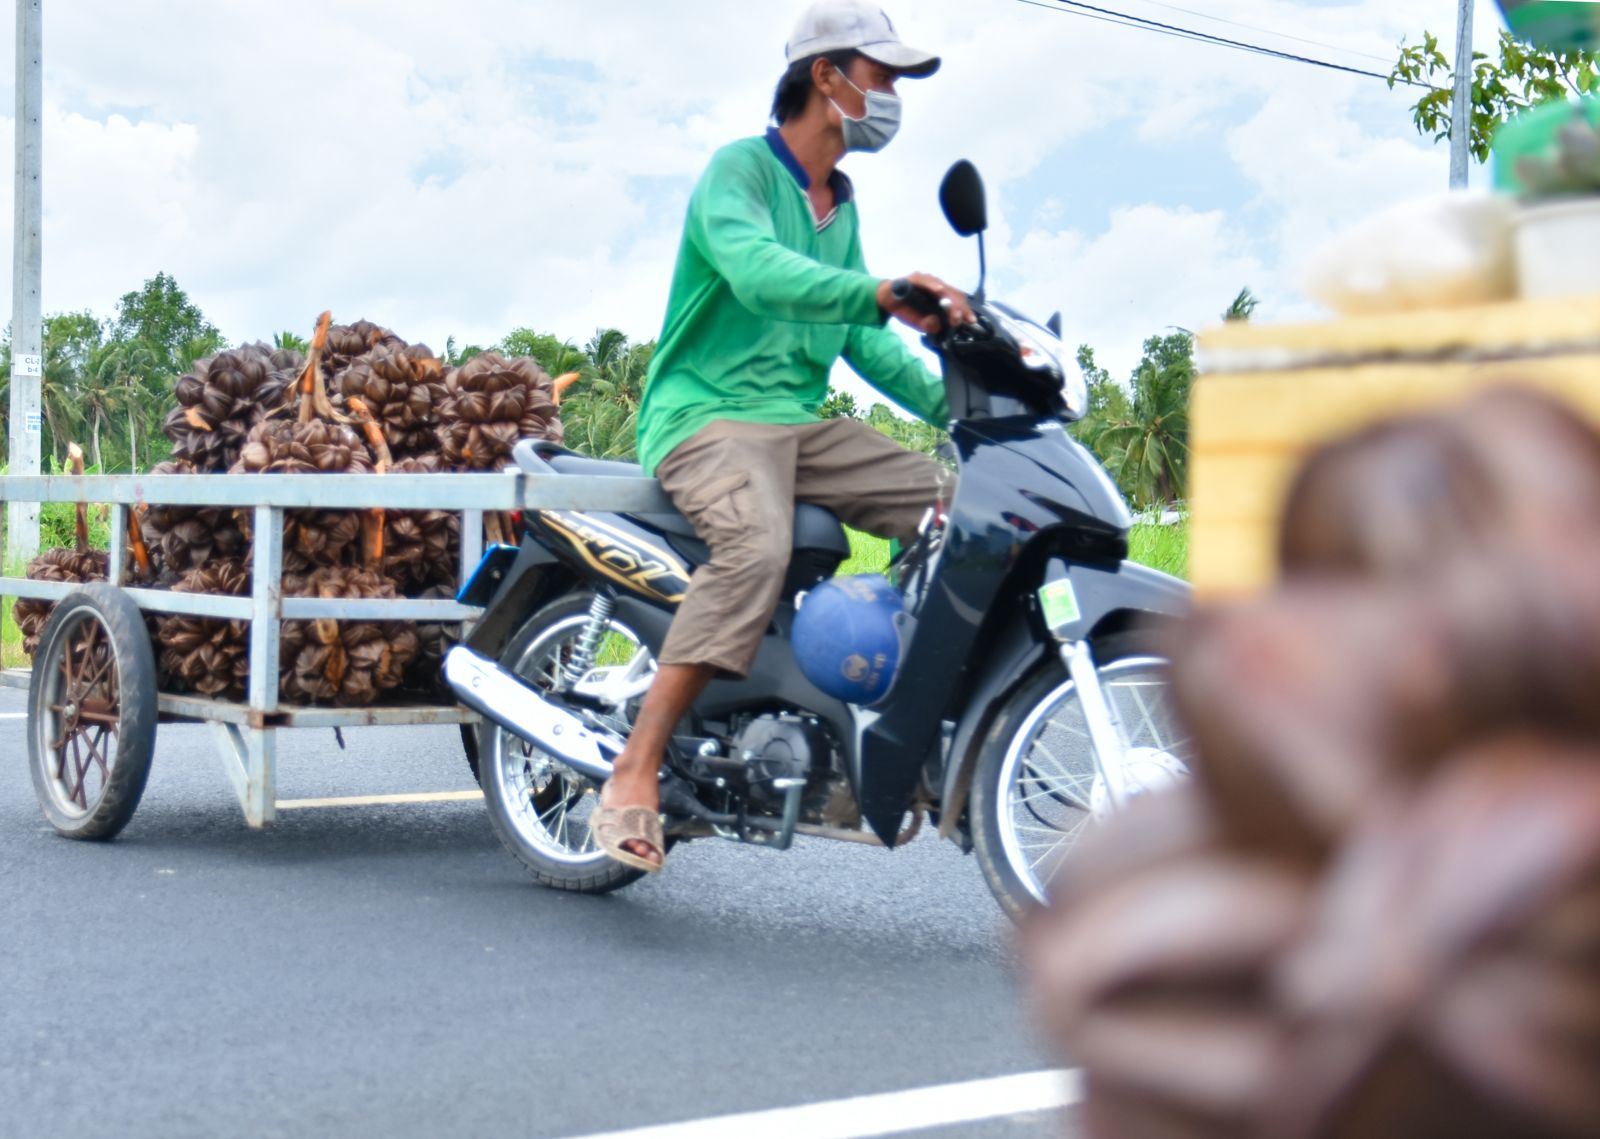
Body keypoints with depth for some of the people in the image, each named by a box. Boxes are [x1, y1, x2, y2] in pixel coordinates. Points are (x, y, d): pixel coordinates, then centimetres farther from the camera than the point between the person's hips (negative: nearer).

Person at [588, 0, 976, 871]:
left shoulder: (841, 206, 21)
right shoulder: (739, 169, -6)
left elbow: (861, 340, 22)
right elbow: (758, 271, -28)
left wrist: (954, 402, 8)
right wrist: (881, 294, -43)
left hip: (803, 423, 8)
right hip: (710, 415, -8)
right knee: (758, 546, -37)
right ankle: (635, 770, -36)